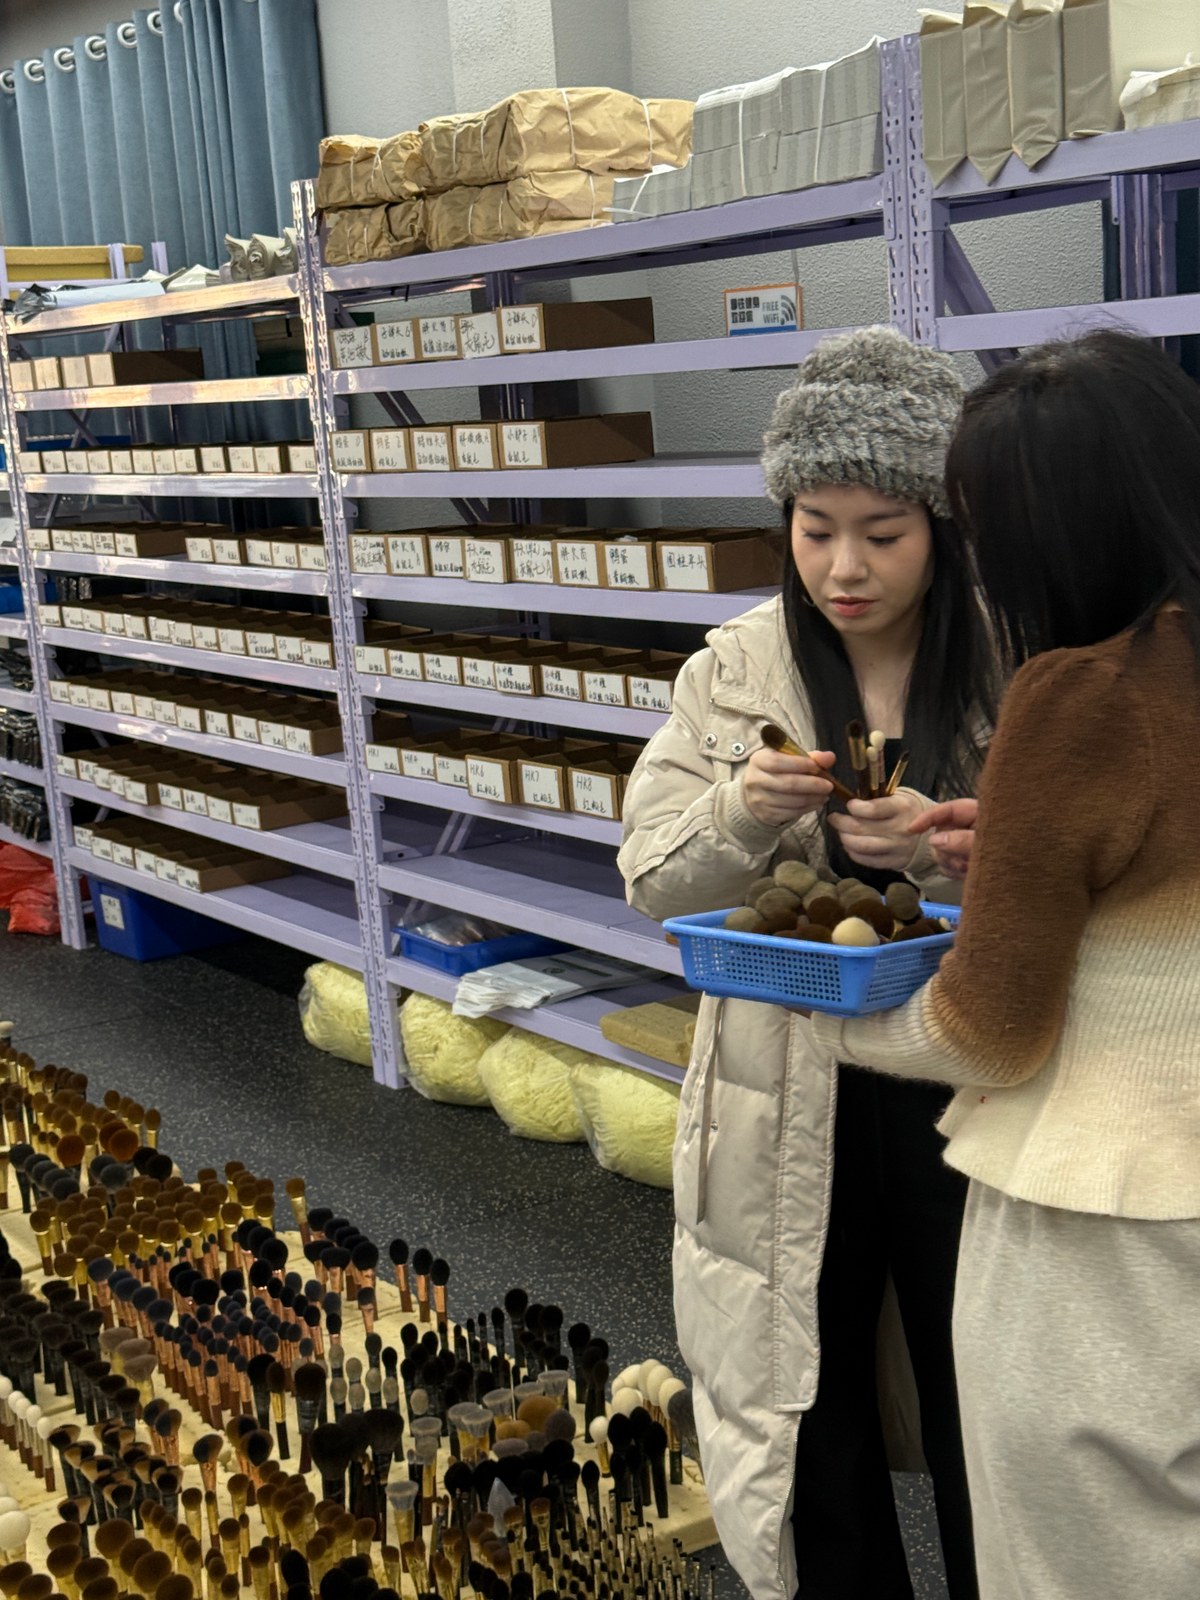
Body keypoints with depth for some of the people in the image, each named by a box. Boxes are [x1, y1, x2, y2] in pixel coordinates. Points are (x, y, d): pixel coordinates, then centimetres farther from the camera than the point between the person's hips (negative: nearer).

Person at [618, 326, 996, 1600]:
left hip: (965, 1087, -2)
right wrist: (744, 813, -23)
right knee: (804, 1384, 17)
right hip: (789, 1099, 2)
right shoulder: (734, 670, -2)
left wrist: (943, 848, -28)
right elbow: (653, 876, -3)